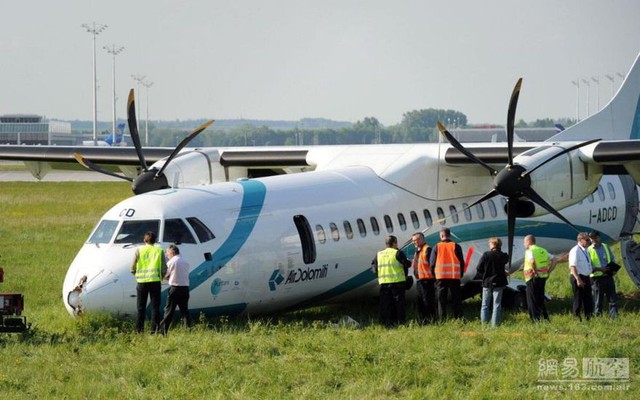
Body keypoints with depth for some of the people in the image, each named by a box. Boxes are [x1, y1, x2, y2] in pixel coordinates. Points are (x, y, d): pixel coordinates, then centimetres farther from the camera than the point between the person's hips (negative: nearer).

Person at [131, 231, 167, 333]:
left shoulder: (139, 250, 3)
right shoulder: (159, 251, 4)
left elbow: (133, 269, 2)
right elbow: (164, 269, 1)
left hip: (142, 282, 0)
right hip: (155, 281, 0)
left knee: (141, 307, 8)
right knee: (155, 307, 4)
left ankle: (139, 330, 5)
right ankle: (154, 329, -2)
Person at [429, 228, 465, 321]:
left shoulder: (437, 247, 0)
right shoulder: (456, 246, 0)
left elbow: (432, 262, 2)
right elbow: (461, 262, 1)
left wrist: (434, 275, 14)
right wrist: (461, 274, 13)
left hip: (440, 277, 0)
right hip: (455, 277, 0)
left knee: (441, 300, 6)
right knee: (456, 299, 6)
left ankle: (442, 320, 1)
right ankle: (458, 318, 1)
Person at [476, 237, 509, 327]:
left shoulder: (485, 255, -11)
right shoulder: (503, 256, -6)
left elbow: (479, 269, -8)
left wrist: (484, 276, 7)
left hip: (487, 282, -1)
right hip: (498, 283, 1)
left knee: (485, 305, 10)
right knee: (497, 305, 4)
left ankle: (484, 322, 8)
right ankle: (495, 323, 0)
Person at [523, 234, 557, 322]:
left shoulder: (529, 251, -9)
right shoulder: (543, 251, 15)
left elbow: (532, 261, -31)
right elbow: (554, 260, 11)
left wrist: (535, 271, -19)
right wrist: (548, 271, 8)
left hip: (533, 278, -7)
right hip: (543, 278, 7)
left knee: (532, 300, -1)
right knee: (540, 299, 17)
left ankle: (536, 319, -5)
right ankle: (545, 317, 16)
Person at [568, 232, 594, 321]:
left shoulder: (586, 251, 16)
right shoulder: (575, 251, -13)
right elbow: (572, 266, -20)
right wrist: (578, 279, -27)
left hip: (586, 278, 9)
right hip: (578, 278, -9)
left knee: (588, 299, 11)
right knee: (578, 299, -4)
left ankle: (588, 317, 17)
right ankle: (577, 318, 2)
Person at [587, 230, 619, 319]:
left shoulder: (606, 247, 13)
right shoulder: (589, 250, -1)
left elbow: (613, 259, 20)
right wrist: (599, 269, -22)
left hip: (608, 277, 4)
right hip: (597, 278, -4)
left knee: (613, 299, 2)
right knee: (598, 302, 0)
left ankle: (614, 318, 5)